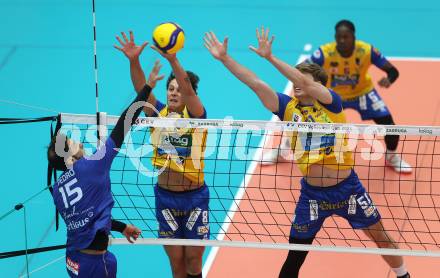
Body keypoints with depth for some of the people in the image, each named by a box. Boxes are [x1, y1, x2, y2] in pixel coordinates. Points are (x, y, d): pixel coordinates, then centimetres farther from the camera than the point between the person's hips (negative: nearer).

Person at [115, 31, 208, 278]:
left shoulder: (196, 116, -9)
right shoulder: (159, 114, -1)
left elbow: (188, 90, -27)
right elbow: (141, 88, -16)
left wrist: (173, 60, -44)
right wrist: (134, 60, -35)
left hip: (195, 197, -2)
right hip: (165, 196, 2)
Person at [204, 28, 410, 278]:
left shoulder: (331, 102, -10)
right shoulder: (290, 107, -2)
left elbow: (304, 83, -28)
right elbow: (256, 83, -10)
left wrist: (270, 57, -33)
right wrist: (225, 58, -18)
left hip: (347, 188, -2)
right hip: (312, 193, 2)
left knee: (382, 238, 12)